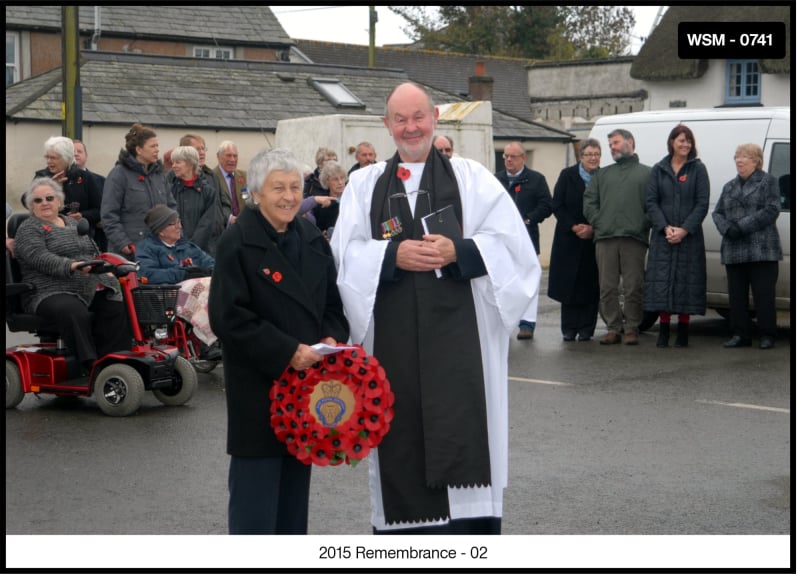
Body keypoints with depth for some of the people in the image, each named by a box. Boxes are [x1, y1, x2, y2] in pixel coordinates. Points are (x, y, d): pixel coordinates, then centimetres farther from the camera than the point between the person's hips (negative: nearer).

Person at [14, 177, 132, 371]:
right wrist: (72, 266, -32)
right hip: (50, 294, -6)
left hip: (91, 289, 6)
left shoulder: (73, 223, 24)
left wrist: (105, 270, 7)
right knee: (75, 313, -38)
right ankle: (91, 366, -35)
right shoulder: (28, 230, 2)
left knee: (119, 308, -23)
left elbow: (94, 253, 29)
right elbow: (40, 258, -16)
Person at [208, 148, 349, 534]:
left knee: (296, 481, 14)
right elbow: (228, 317, -16)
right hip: (258, 388, -6)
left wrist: (332, 337, -4)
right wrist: (287, 351, -19)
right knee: (256, 480, -4)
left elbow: (333, 301, 16)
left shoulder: (311, 238, 9)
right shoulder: (237, 243, -11)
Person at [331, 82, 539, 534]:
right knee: (403, 439, 5)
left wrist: (458, 251, -15)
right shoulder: (365, 184, 13)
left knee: (462, 439, -9)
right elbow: (346, 253, 2)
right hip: (393, 339, 2)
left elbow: (510, 242, 0)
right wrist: (392, 254, -14)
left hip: (458, 333, -2)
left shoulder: (471, 178, 9)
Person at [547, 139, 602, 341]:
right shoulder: (567, 175, 3)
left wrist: (593, 229, -11)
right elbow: (557, 206, 0)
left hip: (594, 240, 0)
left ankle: (586, 329, 5)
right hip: (569, 240, 0)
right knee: (569, 284, 1)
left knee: (590, 285, -1)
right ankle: (569, 329, 7)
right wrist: (574, 227, -10)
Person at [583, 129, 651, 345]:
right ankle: (613, 328, 6)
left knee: (633, 287, -4)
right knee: (607, 287, 0)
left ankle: (631, 329, 3)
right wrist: (597, 222, 2)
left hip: (634, 238, -3)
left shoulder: (647, 173, 13)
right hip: (605, 238, 3)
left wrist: (643, 225, -8)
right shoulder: (602, 174, 24)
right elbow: (589, 201, 16)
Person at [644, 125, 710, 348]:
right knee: (661, 282, -3)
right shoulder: (659, 170, 8)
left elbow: (702, 204, -2)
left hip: (690, 236, -1)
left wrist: (684, 230, -12)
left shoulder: (698, 169, 4)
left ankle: (683, 330, 6)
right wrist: (666, 228, -11)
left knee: (686, 282, -1)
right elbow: (651, 202, 3)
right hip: (662, 237, 1)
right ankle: (663, 329, 4)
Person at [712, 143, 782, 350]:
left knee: (763, 294, -4)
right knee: (736, 294, 5)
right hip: (734, 251, 5)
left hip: (761, 250, -5)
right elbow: (717, 213, 14)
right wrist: (727, 228, -8)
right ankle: (740, 335, 10)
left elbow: (771, 211, -9)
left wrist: (741, 226, -14)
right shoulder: (729, 187, 20)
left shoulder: (768, 182, 3)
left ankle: (766, 335, 2)